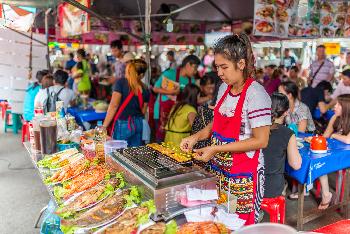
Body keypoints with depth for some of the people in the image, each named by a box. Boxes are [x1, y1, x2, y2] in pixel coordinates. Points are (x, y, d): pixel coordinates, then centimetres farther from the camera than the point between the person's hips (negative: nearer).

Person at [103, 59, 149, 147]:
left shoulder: (121, 83, -11)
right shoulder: (145, 90, 2)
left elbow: (113, 106, -15)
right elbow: (143, 112, 8)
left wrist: (104, 126, -11)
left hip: (122, 124, -5)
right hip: (138, 124, 5)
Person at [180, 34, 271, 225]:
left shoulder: (255, 94, -18)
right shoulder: (224, 88, 5)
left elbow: (261, 141, -19)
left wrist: (216, 149, -20)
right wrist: (196, 137, 0)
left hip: (243, 177, -6)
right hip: (218, 170, 7)